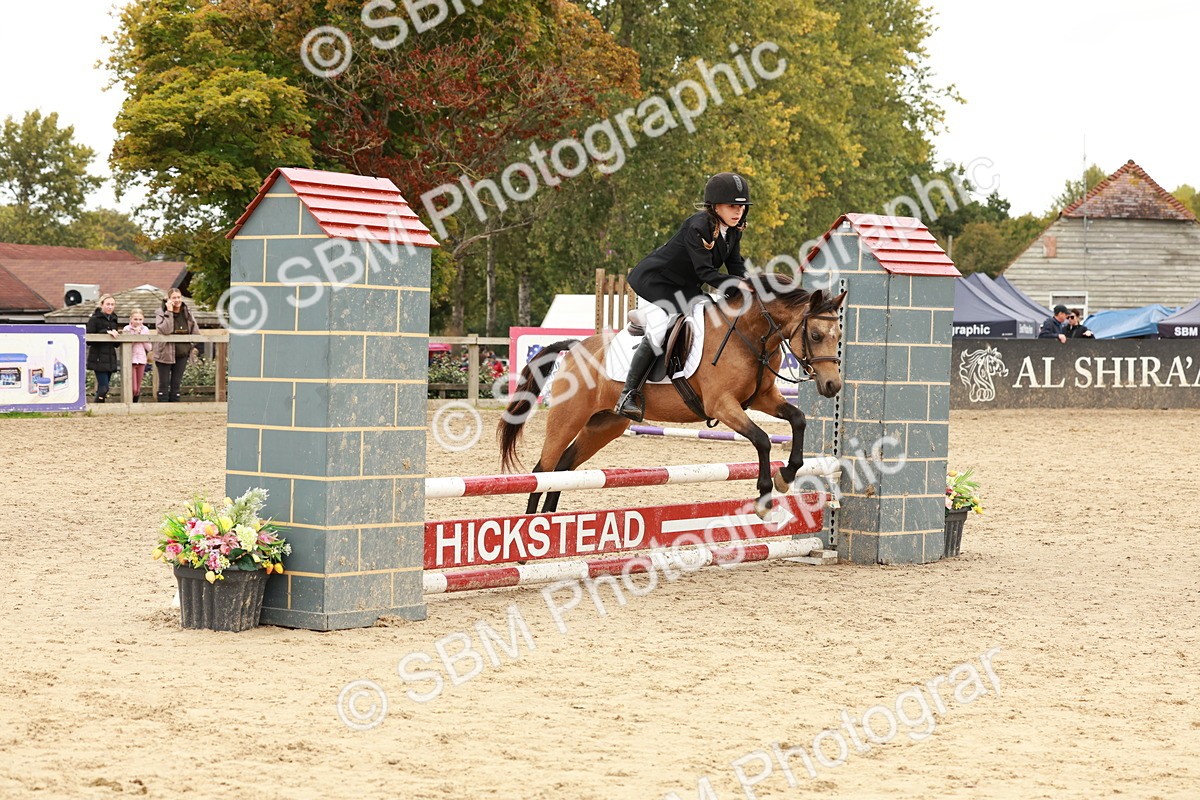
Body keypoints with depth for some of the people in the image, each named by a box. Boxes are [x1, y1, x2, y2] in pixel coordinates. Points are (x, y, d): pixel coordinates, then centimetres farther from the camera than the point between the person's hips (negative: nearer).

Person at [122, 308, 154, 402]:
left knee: (138, 389, 7)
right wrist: (135, 334, -16)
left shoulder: (145, 330, 5)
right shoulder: (127, 329, -4)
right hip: (130, 360, -4)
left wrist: (141, 335, -8)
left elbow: (148, 348, 2)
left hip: (141, 360, 4)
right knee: (133, 389, -12)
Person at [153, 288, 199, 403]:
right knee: (164, 384, -1)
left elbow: (196, 332, 12)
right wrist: (169, 312, -22)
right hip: (165, 353, -4)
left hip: (182, 354, 4)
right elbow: (164, 330, -24)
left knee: (176, 384, 8)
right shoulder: (161, 313, -8)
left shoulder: (187, 313, 6)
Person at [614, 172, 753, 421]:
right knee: (659, 331, -25)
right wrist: (735, 285, -43)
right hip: (653, 281, -9)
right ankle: (629, 393, -20)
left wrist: (749, 285, -17)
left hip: (685, 287, 9)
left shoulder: (733, 231, -2)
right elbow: (705, 272, -32)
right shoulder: (697, 226, -28)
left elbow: (736, 267, 2)